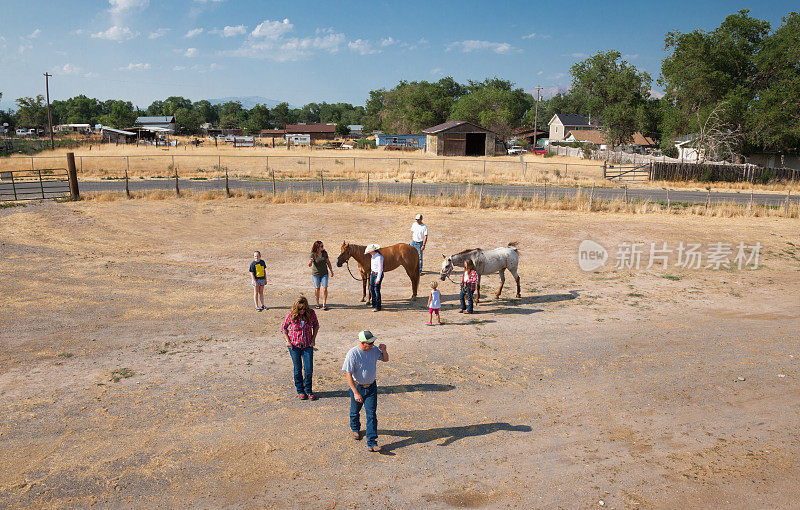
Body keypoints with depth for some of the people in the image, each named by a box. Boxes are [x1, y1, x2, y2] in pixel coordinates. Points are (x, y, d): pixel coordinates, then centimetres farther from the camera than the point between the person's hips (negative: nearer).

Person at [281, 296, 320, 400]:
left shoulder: (311, 313, -9)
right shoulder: (291, 315, -12)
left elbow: (316, 326, 8)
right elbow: (284, 328, 5)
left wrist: (313, 339, 0)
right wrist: (288, 341, -4)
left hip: (307, 345, 1)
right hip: (294, 345, -1)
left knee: (309, 370, -2)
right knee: (297, 369, 9)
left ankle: (308, 390, 20)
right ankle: (300, 391, 27)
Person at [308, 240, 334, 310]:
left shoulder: (324, 253, -2)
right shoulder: (313, 255, -14)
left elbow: (328, 262, 9)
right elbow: (309, 265, -18)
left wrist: (331, 270, 7)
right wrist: (310, 262, -40)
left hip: (324, 274, 2)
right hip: (315, 274, -2)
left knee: (324, 288, -6)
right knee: (317, 289, 9)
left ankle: (324, 304, 0)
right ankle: (317, 303, 25)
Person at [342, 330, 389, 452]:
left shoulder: (374, 349, -7)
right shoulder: (352, 354, -22)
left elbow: (385, 359, 11)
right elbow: (348, 374, -23)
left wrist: (384, 351, -12)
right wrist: (355, 392, -28)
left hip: (371, 386, 3)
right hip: (357, 387, -3)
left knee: (372, 414, -4)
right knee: (355, 411, 19)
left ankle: (371, 443, -1)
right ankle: (355, 428, 49)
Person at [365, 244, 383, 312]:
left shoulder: (379, 257, -20)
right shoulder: (373, 256, 8)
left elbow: (380, 268, -21)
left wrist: (378, 279, -22)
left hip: (378, 274, -9)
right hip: (372, 274, 10)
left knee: (377, 290, -7)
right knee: (371, 289, 14)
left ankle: (378, 307, 0)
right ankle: (374, 304, 28)